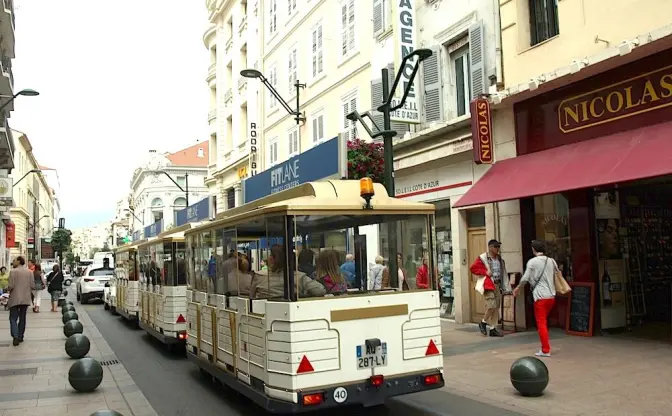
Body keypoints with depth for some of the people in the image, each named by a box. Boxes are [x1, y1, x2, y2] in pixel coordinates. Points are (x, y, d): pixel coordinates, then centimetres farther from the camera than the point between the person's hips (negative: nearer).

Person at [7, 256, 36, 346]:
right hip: (26, 299, 4)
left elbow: (10, 286, -15)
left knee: (13, 318, 0)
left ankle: (15, 336, -15)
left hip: (15, 299, -4)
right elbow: (33, 286, 1)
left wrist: (8, 289, 7)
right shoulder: (29, 272, 2)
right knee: (22, 318, 14)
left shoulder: (13, 272, -12)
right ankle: (20, 336, 17)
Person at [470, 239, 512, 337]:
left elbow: (503, 273, 18)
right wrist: (485, 272, -17)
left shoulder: (500, 259, 14)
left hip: (497, 285, 7)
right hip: (488, 285, -7)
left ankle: (493, 329, 15)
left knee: (496, 307, 7)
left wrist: (506, 287, 12)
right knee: (491, 305, -15)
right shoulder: (482, 258, -6)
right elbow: (473, 268, -9)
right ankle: (483, 322, 8)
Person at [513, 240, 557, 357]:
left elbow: (525, 278, -10)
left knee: (541, 323, 1)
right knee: (544, 321, 21)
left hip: (540, 296, -6)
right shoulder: (551, 261, 7)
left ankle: (545, 350, 2)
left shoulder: (532, 261, -8)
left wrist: (518, 288, 7)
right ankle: (546, 345, 23)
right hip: (551, 296, 6)